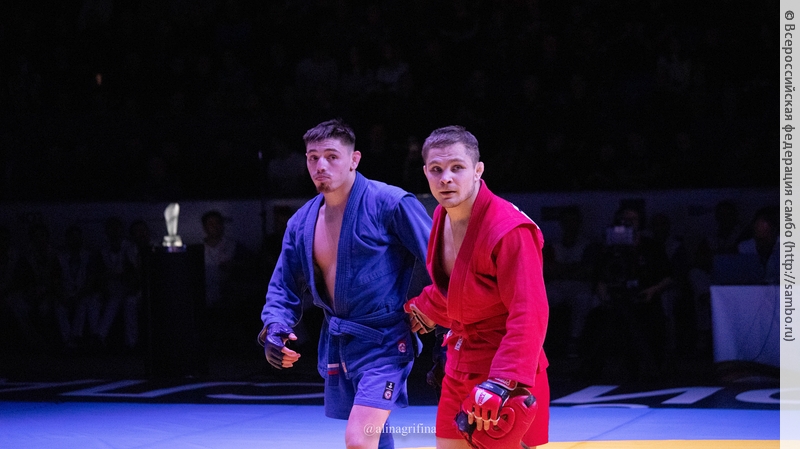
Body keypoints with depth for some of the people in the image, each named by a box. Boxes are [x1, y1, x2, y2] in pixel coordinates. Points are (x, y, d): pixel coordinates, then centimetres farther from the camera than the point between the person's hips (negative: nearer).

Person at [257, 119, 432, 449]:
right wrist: (275, 329, -7)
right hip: (337, 345, 7)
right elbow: (284, 286, 13)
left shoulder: (389, 204, -15)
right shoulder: (301, 223, 5)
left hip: (384, 343, -7)